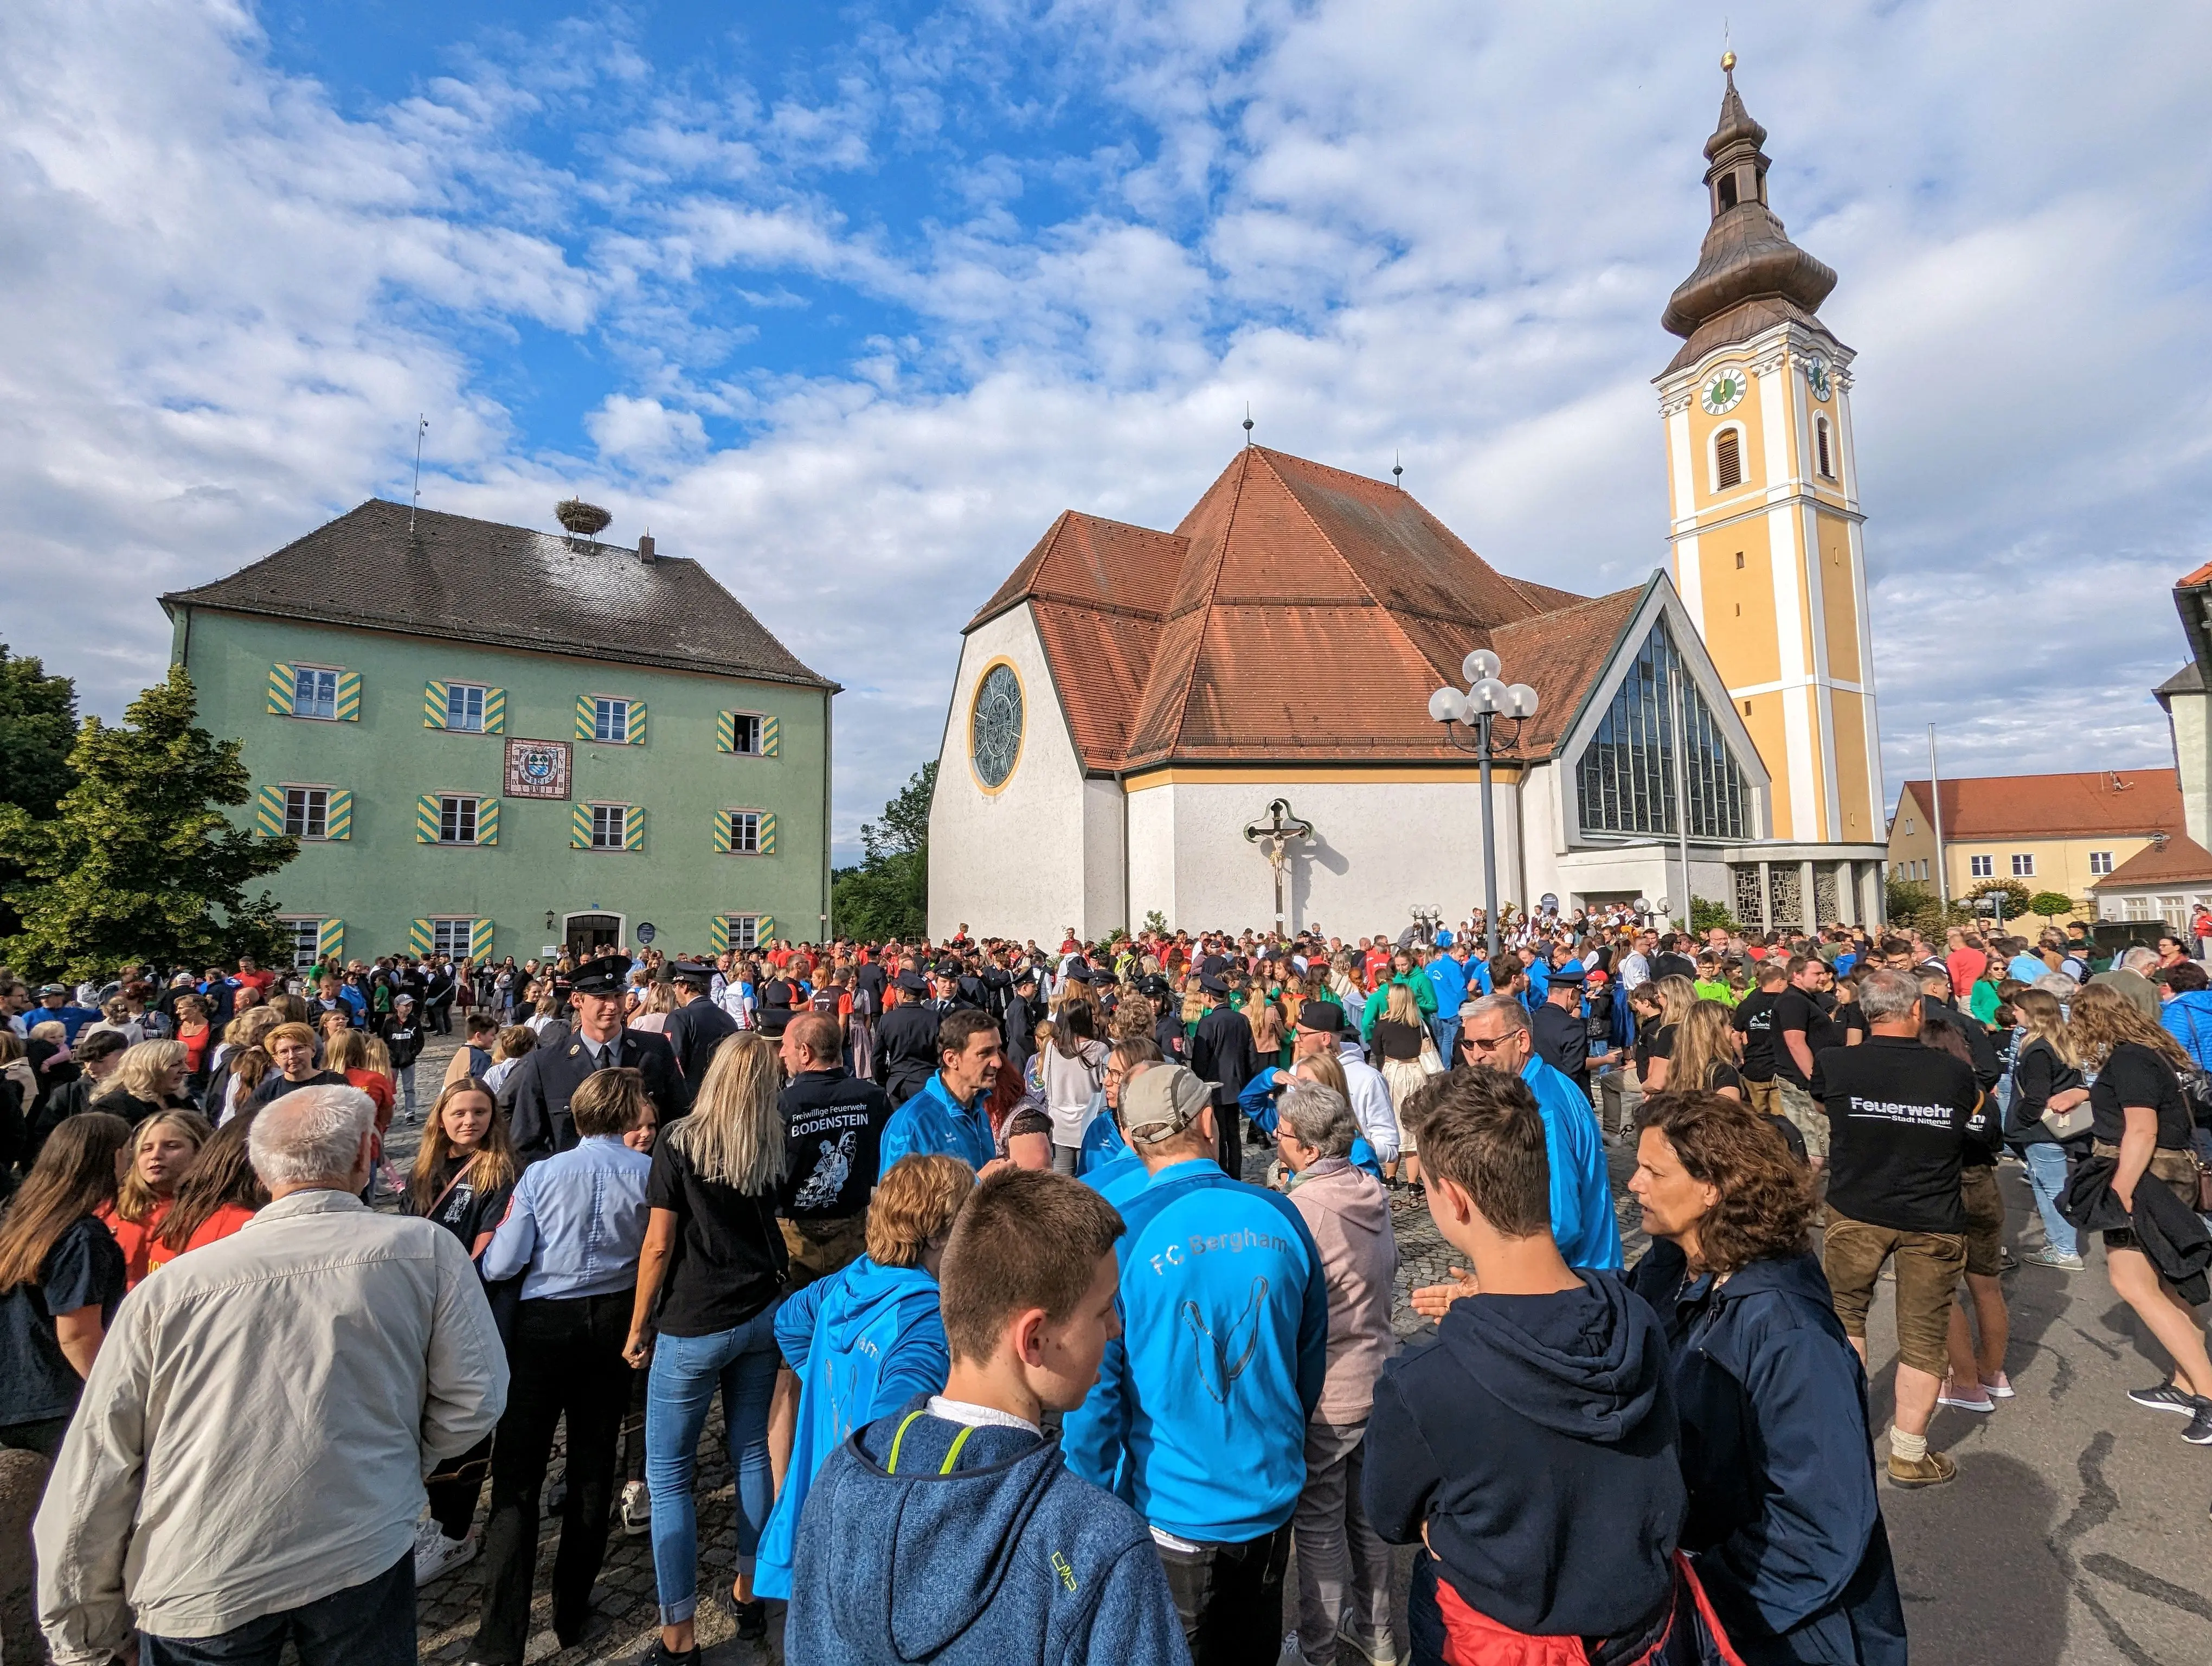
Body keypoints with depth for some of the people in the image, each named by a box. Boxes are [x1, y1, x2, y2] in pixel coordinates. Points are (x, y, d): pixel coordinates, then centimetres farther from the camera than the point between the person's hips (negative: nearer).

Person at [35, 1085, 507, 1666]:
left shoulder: (170, 1287, -12)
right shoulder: (428, 1251, -14)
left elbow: (98, 1462, -4)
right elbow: (474, 1400, -9)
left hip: (197, 1593, 1)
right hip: (366, 1558, 0)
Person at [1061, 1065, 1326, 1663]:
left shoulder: (1120, 1235, -21)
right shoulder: (1280, 1216, -10)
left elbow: (1094, 1390, -15)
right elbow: (1312, 1358, 3)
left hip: (1172, 1518, -3)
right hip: (1272, 1504, 3)